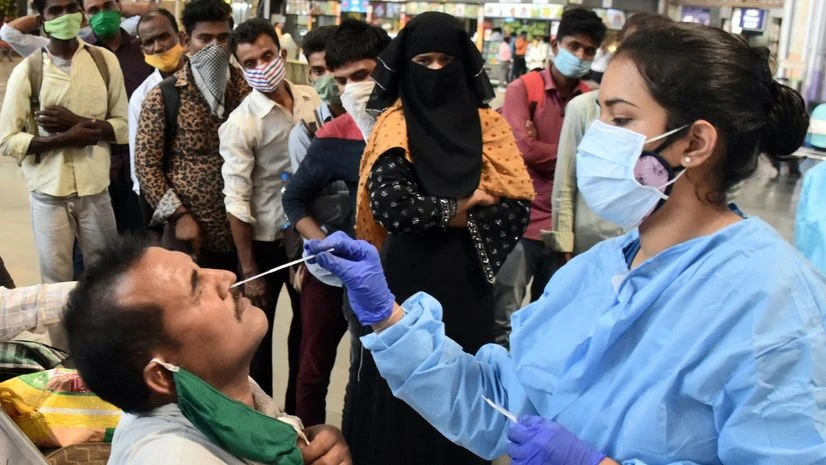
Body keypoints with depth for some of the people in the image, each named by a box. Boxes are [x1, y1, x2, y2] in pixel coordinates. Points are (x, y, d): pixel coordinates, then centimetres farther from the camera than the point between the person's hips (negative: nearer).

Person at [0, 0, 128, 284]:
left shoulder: (105, 61, 2)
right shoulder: (26, 70, -2)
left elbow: (123, 125, 4)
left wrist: (80, 121, -12)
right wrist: (65, 138, -16)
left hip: (95, 189, 1)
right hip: (48, 193, -1)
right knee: (56, 281, 4)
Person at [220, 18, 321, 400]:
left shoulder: (311, 100, -3)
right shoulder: (240, 123, -17)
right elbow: (237, 201, -17)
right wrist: (248, 271, -16)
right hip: (266, 240, -5)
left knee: (307, 323, 18)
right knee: (258, 332, 10)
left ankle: (299, 412, 38)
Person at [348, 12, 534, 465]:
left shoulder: (487, 125, 3)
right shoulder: (394, 127, -2)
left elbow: (518, 206, -5)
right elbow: (388, 202, -18)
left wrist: (452, 219, -13)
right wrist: (457, 207, -11)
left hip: (466, 280, 2)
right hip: (407, 278, -2)